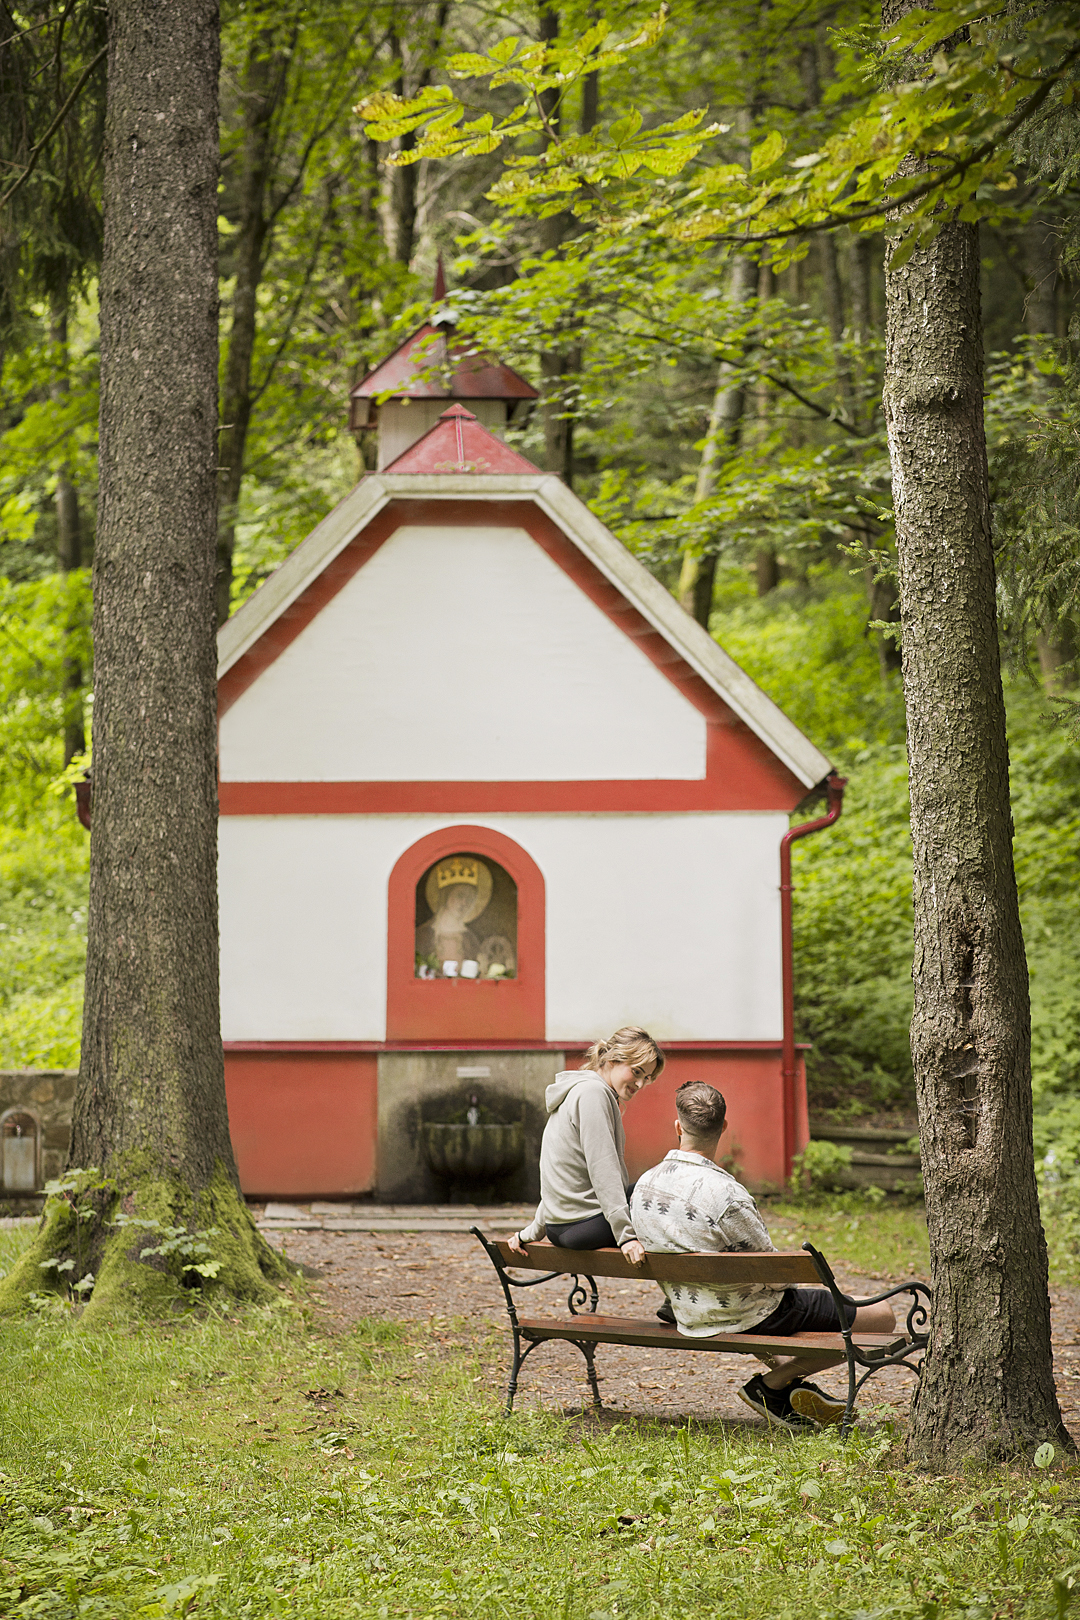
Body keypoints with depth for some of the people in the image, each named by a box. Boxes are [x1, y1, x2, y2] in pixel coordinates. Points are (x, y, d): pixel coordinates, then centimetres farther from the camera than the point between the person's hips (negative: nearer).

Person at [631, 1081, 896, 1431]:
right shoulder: (723, 1192, -29)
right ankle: (772, 1385, 3)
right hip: (753, 1317, -8)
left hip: (692, 1321, 8)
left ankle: (791, 1382, 21)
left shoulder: (643, 1186, -7)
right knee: (882, 1315, -1)